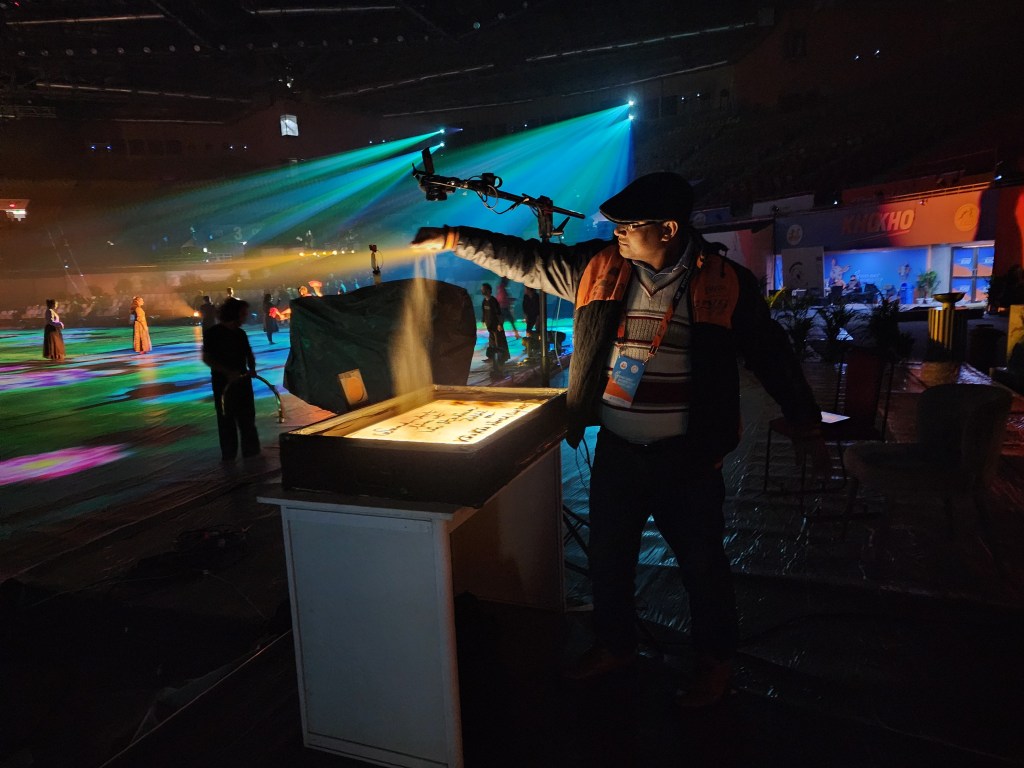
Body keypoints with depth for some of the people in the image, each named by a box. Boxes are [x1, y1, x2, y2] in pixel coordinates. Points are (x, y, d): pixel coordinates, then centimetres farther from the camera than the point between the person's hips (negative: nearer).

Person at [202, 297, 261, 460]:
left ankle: (251, 450, 19)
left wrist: (252, 368, -3)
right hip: (223, 383, -5)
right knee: (226, 419, 5)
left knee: (247, 417, 9)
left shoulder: (240, 333, 7)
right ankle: (228, 453, 16)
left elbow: (249, 354, 17)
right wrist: (228, 372, -21)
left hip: (242, 381, 5)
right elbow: (206, 358, -12)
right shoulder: (213, 332, -9)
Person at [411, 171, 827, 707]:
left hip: (686, 457, -3)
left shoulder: (725, 282, -8)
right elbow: (526, 260, 6)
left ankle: (714, 662, 36)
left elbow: (771, 354, 0)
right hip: (616, 451, 4)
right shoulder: (598, 267, 0)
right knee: (606, 557, 17)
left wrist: (805, 422, 2)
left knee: (701, 563, 11)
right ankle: (615, 646, 41)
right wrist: (451, 239, 4)